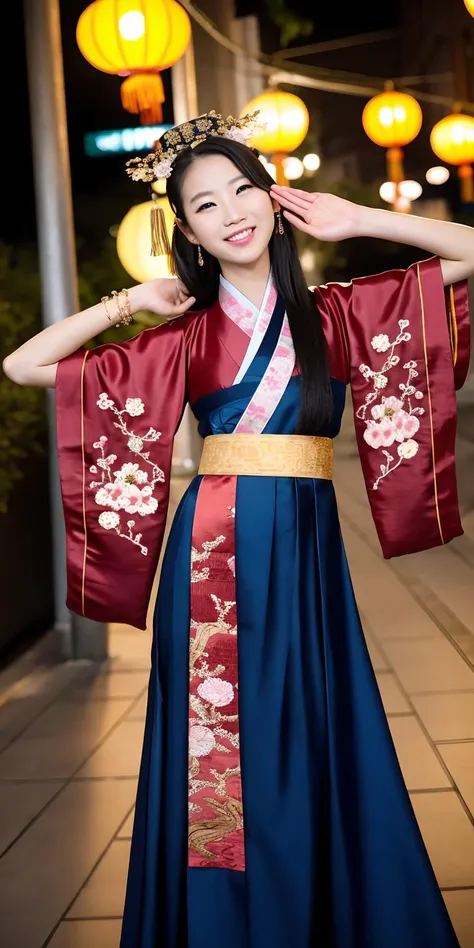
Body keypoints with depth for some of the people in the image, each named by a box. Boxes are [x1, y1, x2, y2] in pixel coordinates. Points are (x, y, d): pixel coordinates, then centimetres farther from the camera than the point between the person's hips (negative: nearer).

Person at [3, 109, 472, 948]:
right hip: (215, 556, 0)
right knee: (218, 763, 3)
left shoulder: (335, 314, 6)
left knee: (315, 761, 5)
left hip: (306, 558, 1)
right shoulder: (184, 339, 6)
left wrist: (357, 221, 2)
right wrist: (131, 303, 5)